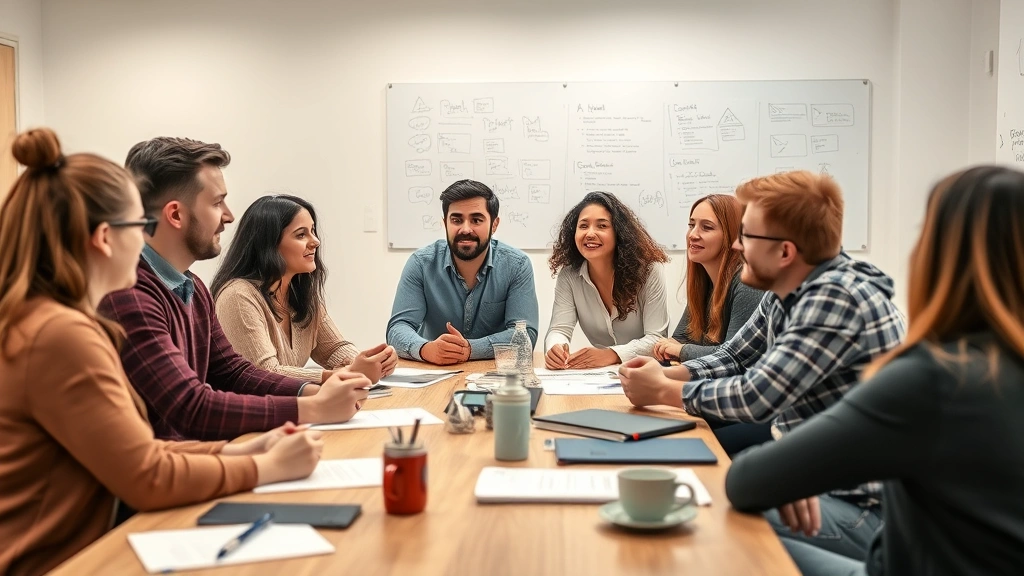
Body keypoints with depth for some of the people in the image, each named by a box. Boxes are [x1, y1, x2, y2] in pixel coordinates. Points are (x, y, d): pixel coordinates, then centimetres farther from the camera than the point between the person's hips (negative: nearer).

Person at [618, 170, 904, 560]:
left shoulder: (837, 298, -23)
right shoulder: (783, 296, 4)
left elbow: (757, 397, -25)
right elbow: (732, 359, 16)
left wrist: (662, 392, -12)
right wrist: (666, 374, -2)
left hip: (854, 503, -9)